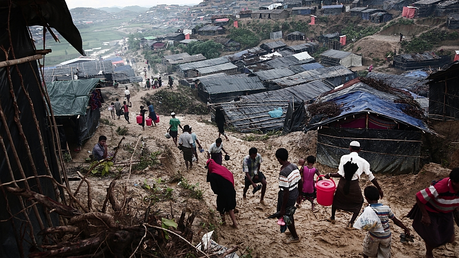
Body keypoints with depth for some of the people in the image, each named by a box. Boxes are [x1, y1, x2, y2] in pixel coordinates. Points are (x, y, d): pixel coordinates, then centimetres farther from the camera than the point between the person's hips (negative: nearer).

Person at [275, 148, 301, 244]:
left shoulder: (283, 173, -31)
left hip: (288, 198, -8)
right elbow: (299, 182, 6)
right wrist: (298, 195, 22)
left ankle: (295, 237, 34)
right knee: (290, 215, 28)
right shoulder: (294, 166, -6)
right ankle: (293, 231, 49)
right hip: (295, 195, 8)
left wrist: (282, 209, -19)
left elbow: (286, 192, -28)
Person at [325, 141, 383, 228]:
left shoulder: (344, 157, -10)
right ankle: (351, 222, 18)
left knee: (336, 199, 28)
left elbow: (340, 174, -16)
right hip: (354, 186, -1)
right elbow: (370, 176, -4)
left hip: (343, 184, 1)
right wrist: (379, 189, 5)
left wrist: (330, 175, -1)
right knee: (359, 203, 26)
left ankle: (332, 218, 45)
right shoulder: (363, 162, -8)